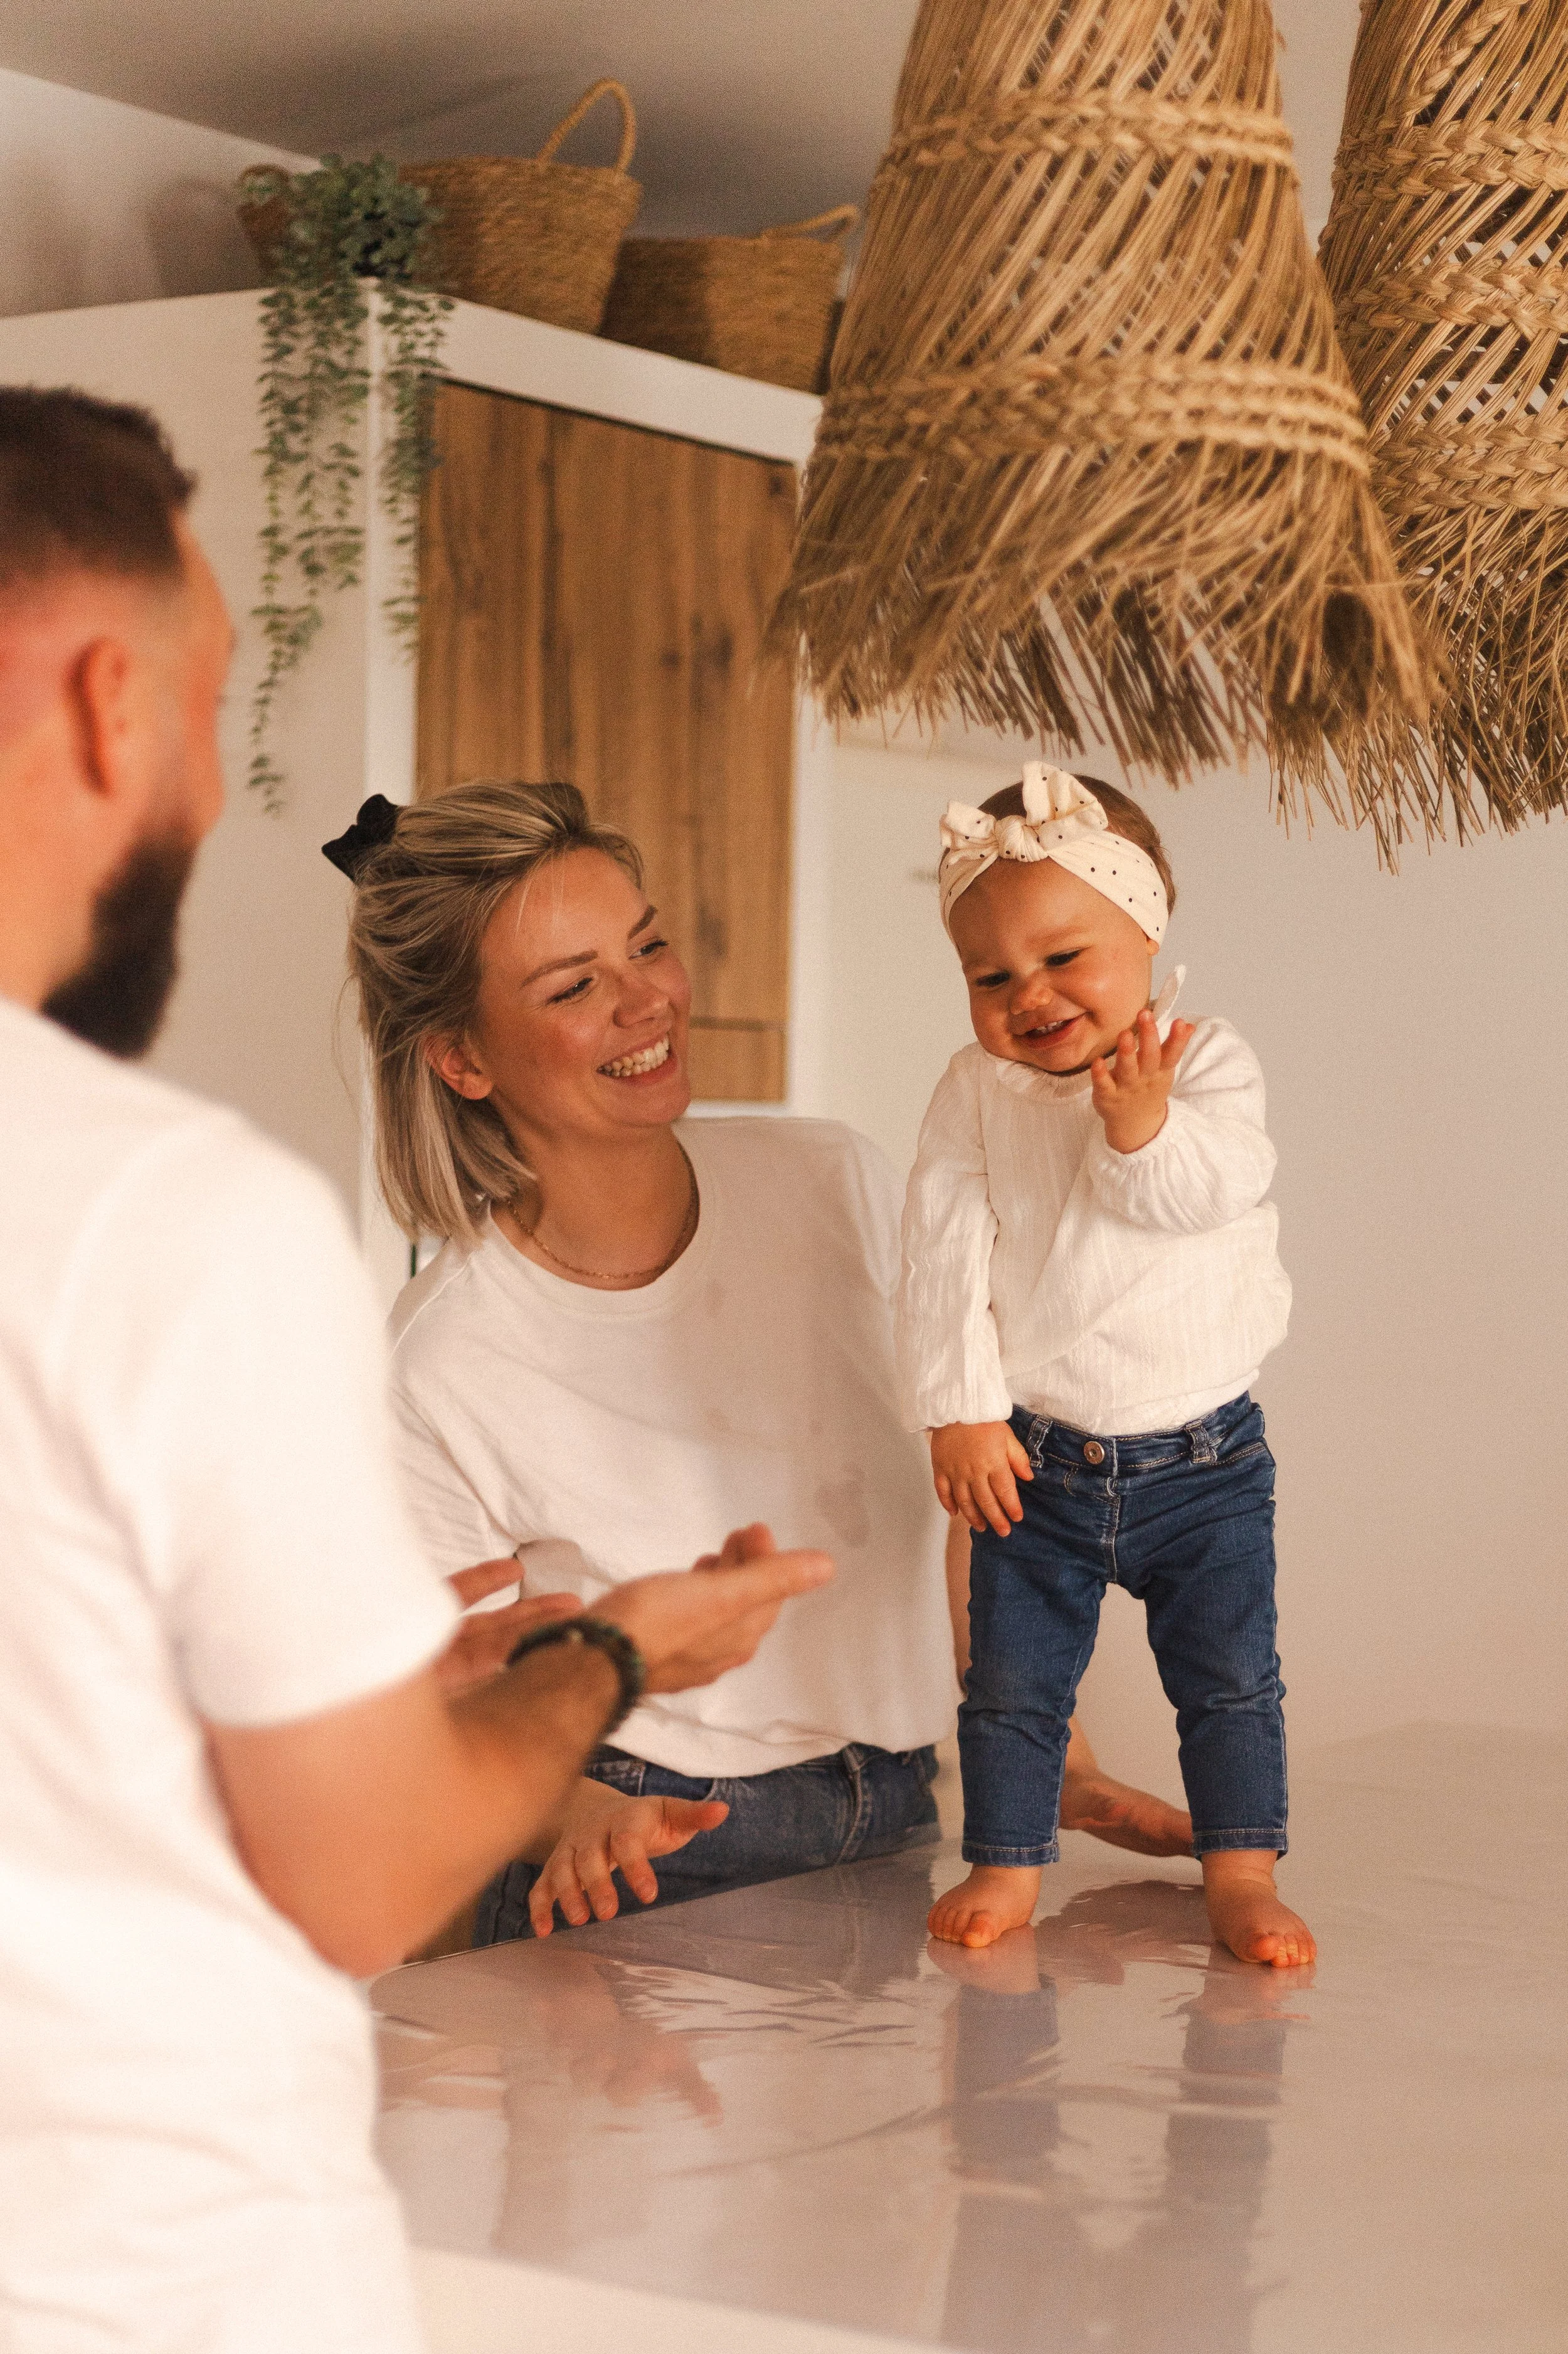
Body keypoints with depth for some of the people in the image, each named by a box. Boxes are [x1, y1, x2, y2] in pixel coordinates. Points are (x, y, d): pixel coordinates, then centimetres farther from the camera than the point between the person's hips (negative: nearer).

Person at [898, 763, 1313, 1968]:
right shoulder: (977, 1094, -4)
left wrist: (1142, 1125, -38)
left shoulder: (1210, 1065, -6)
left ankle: (1243, 1872, 16)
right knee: (1011, 1683, 7)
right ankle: (1006, 1868, 20)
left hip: (1203, 1453, -1)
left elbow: (1213, 1192, -22)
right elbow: (945, 1257, -7)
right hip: (1035, 1458, 1)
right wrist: (962, 1412, -11)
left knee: (1231, 1677, 4)